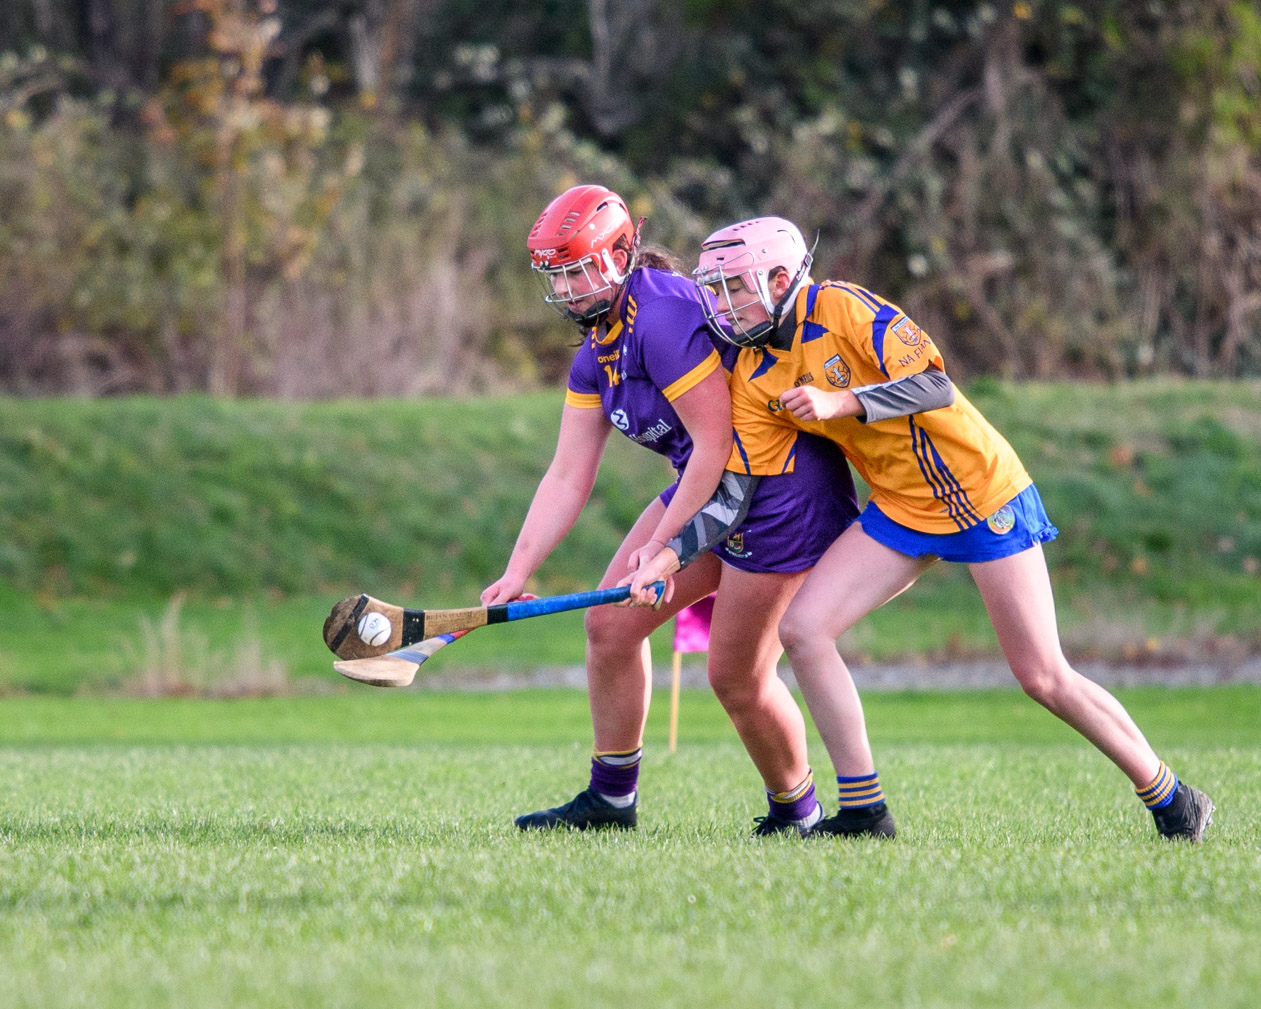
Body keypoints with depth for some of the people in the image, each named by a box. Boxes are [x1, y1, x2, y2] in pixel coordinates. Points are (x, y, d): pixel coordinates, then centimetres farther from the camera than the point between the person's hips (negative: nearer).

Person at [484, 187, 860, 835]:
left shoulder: (663, 317, -23)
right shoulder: (596, 354, 7)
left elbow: (715, 442, -24)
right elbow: (568, 477, 7)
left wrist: (662, 545, -19)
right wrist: (518, 570, -2)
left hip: (785, 491, -10)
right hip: (708, 486, 10)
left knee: (736, 675, -4)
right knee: (611, 622, 4)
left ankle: (796, 811, 18)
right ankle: (611, 798, 16)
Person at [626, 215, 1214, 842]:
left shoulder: (842, 309, -19)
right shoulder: (756, 379, 0)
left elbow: (934, 386, -26)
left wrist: (838, 402, -36)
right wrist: (669, 557, -11)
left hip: (981, 493, -7)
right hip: (900, 508, 7)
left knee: (1043, 678, -6)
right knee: (802, 628, -10)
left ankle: (1171, 800, 11)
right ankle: (864, 813, -1)